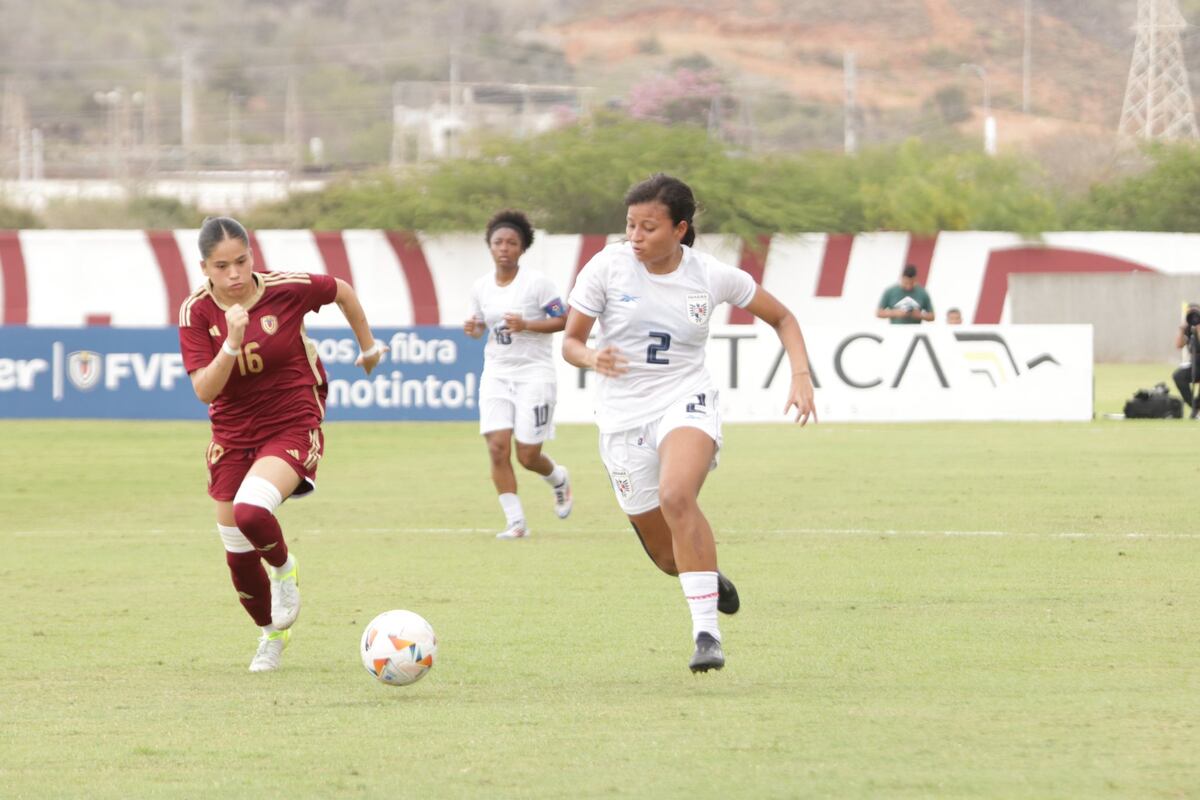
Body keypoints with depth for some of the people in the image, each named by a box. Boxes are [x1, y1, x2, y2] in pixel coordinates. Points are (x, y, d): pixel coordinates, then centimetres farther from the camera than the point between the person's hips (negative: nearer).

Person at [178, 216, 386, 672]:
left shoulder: (285, 289, -17)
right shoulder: (196, 312, -12)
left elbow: (343, 292, 4)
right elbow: (205, 391, -20)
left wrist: (368, 346, 15)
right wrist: (232, 343, -34)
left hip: (292, 427, -3)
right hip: (232, 435, 3)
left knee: (251, 512, -31)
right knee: (237, 553, 8)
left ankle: (284, 568, 3)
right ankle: (271, 634, 36)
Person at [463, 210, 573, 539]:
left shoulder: (536, 282, -10)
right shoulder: (481, 286, 4)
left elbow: (563, 320, -10)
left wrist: (525, 325, -22)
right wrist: (472, 329, -6)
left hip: (534, 373, -4)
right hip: (497, 373, 4)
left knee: (528, 455, -3)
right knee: (498, 447, -11)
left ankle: (559, 479, 32)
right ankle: (515, 521, -3)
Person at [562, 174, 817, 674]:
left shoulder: (712, 277, -5)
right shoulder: (608, 267, -6)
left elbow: (781, 318, 9)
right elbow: (570, 341, -2)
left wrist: (801, 375, -6)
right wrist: (592, 358, -26)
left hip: (685, 401, -2)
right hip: (622, 414, 2)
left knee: (675, 496, -34)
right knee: (665, 553, 8)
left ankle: (707, 632, -32)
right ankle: (711, 580, 47)